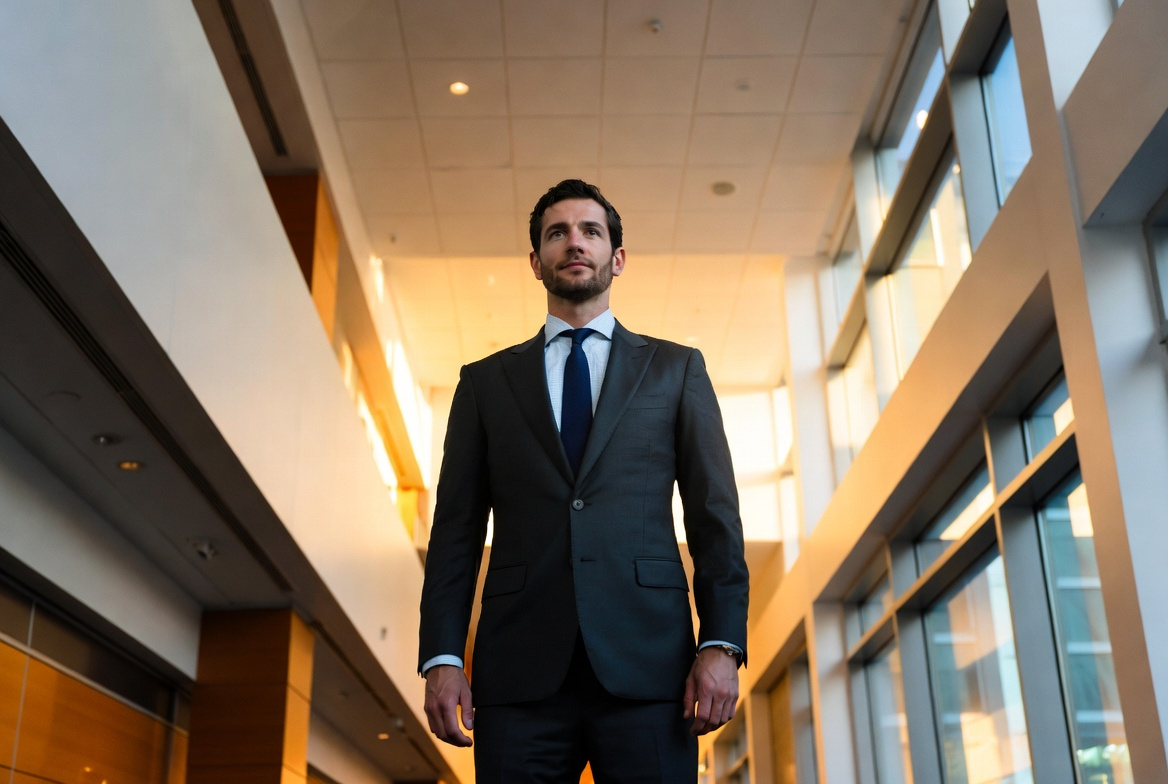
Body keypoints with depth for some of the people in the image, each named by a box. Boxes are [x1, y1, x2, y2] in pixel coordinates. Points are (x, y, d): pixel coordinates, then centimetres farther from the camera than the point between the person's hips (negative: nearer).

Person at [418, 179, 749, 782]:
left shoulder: (676, 369, 15)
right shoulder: (485, 381, 16)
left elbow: (715, 515, 8)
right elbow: (456, 529, 10)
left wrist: (721, 644, -4)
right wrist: (441, 657, -1)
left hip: (647, 665, 0)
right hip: (520, 669, 1)